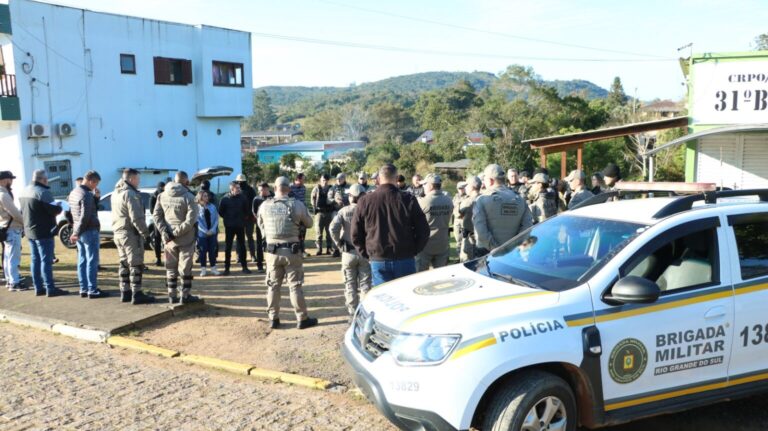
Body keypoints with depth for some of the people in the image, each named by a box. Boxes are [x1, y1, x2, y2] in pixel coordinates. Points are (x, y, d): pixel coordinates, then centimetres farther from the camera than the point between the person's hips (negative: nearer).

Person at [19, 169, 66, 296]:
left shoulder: (25, 191, 12)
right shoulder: (43, 192, -18)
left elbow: (23, 211, 19)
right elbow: (53, 210, -21)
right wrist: (60, 207, -2)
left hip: (30, 230, 9)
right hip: (43, 231, -9)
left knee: (35, 260, 12)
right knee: (46, 260, -6)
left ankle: (38, 287, 16)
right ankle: (50, 288, -4)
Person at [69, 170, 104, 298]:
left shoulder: (73, 193, 12)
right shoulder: (87, 195, -17)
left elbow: (69, 211, 17)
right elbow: (85, 216, -22)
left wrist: (76, 231, 16)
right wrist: (76, 233, -16)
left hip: (80, 232, 9)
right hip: (89, 231, -9)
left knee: (82, 261, 12)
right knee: (92, 261, -3)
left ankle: (83, 289, 17)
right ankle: (92, 290, 0)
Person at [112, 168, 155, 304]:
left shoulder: (116, 192, 13)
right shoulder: (130, 193, -16)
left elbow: (118, 214, 15)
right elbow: (136, 217, -21)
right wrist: (145, 232, -16)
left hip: (118, 232, 9)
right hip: (131, 233, -9)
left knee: (124, 263, 15)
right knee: (136, 264, -5)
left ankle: (125, 292, 20)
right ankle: (136, 294, -3)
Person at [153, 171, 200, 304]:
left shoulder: (162, 196, 4)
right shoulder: (188, 197, -12)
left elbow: (156, 215, 1)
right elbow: (191, 219, -20)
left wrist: (164, 231, -6)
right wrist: (178, 232, -17)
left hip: (169, 238, 4)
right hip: (185, 238, -4)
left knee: (171, 268, 13)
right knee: (185, 267, 4)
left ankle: (172, 295, 17)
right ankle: (185, 295, 8)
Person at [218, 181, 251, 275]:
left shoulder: (242, 197, -4)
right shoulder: (225, 199, -8)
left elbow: (247, 210, 7)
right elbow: (221, 211, 1)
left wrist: (243, 218, 7)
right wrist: (227, 219, 4)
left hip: (240, 226, 1)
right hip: (229, 226, -1)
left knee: (242, 246, 7)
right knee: (228, 247, 4)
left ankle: (244, 266, 14)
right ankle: (227, 268, 10)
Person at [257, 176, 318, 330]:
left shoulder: (264, 206, -4)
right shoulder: (297, 205, -10)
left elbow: (261, 225, 9)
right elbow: (309, 224, 3)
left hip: (272, 251, 2)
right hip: (291, 250, -2)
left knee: (273, 285, 13)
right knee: (295, 285, 4)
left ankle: (273, 319, 18)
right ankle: (302, 319, 10)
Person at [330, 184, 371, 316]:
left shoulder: (344, 211, -5)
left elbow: (333, 228, -17)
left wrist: (339, 243, -5)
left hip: (348, 252, 0)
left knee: (350, 284, 11)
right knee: (365, 284, 9)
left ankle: (353, 314, 14)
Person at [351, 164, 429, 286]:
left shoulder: (365, 201, -1)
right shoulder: (408, 200, -6)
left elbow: (355, 234, 5)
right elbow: (423, 231, -3)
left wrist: (367, 254, 13)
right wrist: (413, 251, 9)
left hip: (378, 261, 1)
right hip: (405, 260, -1)